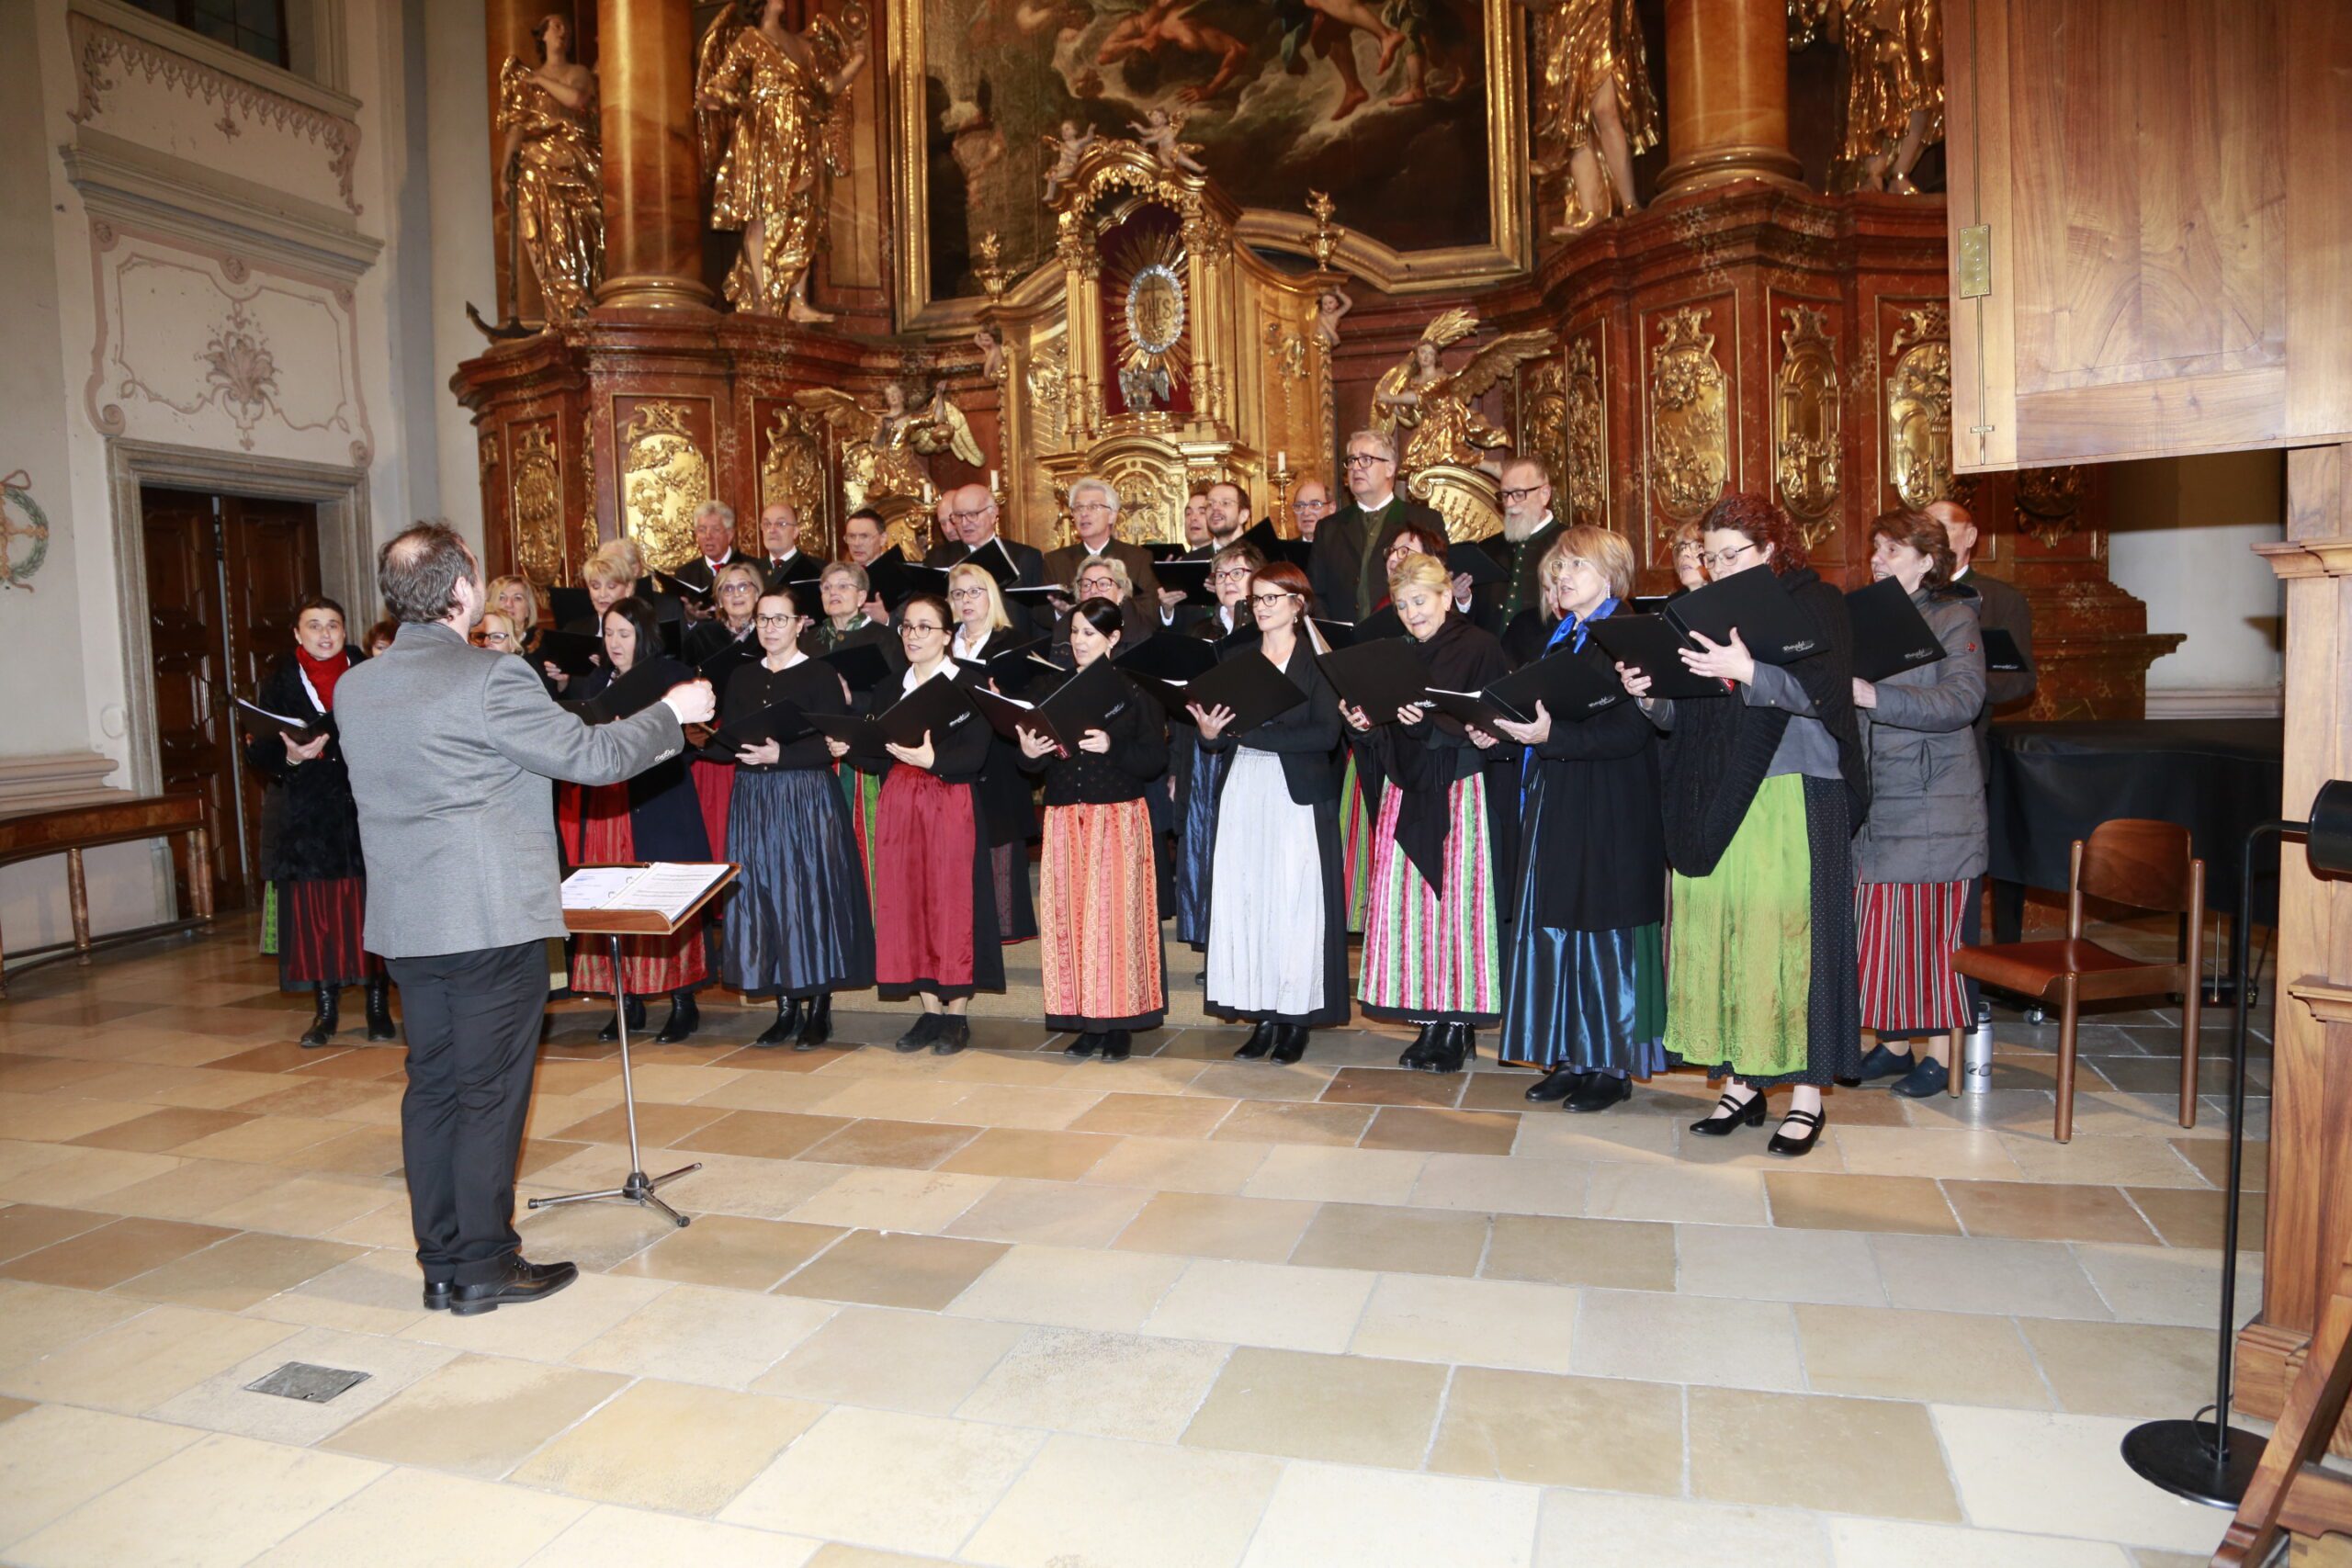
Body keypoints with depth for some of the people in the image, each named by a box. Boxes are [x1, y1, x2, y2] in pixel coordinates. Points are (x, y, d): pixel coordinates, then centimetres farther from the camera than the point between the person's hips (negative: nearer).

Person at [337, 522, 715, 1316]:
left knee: (432, 1086, 13)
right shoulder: (490, 679, -16)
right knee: (491, 1092, 3)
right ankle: (485, 1265, 12)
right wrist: (670, 711, 3)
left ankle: (441, 1264, 22)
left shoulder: (353, 687, 7)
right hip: (492, 917, -7)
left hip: (407, 922, 7)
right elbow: (593, 756, -13)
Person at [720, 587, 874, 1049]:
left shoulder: (821, 676, -2)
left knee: (813, 894, -3)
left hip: (808, 798, -5)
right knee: (763, 897, 4)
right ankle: (786, 1008, 13)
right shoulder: (741, 679, 14)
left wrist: (780, 755, -21)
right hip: (753, 801, 5)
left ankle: (819, 1010, 6)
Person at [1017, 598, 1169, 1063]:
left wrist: (1111, 747, -20)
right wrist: (1029, 753, -11)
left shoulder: (1136, 689, 0)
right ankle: (1087, 1022, 12)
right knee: (1069, 915, 2)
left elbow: (1156, 759, -6)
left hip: (1119, 817, -4)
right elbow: (1037, 762, 11)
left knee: (1117, 912, -4)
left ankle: (1120, 1022, 6)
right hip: (1064, 817, 4)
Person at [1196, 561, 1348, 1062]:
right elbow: (1222, 736, 12)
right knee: (1243, 899, 0)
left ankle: (1297, 1018, 7)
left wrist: (1254, 733, -15)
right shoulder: (1239, 659, 14)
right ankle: (1264, 1015, 9)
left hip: (1298, 794, -4)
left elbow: (1326, 734, -12)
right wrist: (1210, 733, -11)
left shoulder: (1318, 661, 0)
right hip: (1244, 792, 4)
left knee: (1294, 901, -4)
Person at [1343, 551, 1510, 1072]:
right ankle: (1430, 1022, 11)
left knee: (1455, 898, -4)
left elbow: (1491, 725, -12)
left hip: (1459, 791, -5)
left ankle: (1460, 1023, 7)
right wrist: (1365, 722, -5)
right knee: (1406, 903, 2)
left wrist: (1430, 723, -24)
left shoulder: (1479, 647, -3)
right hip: (1405, 793, 6)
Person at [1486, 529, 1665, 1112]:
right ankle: (1572, 1056, 19)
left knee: (1605, 927, -1)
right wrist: (1504, 730, 2)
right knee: (1554, 925, 9)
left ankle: (1615, 1064, 12)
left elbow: (1629, 731, -20)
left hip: (1611, 809, -8)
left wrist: (1552, 736, -27)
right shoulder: (1558, 641, 15)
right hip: (1554, 802, 8)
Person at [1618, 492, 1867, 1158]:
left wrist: (1747, 672, -26)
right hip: (1713, 802, 5)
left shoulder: (1815, 602, 1)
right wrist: (1649, 696, -7)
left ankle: (1806, 1097, 6)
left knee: (1786, 934, -5)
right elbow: (1683, 718, 14)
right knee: (1717, 933, 4)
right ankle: (1741, 1084, 16)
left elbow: (1822, 692, -13)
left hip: (1791, 800, -5)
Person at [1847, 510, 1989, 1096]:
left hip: (1932, 806, -5)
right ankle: (1890, 1042, 19)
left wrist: (1874, 697, -29)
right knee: (1878, 927, 6)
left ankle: (1939, 1054, 10)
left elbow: (1962, 701, -18)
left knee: (1932, 930, -1)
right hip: (1872, 801, 5)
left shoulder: (1953, 618, -3)